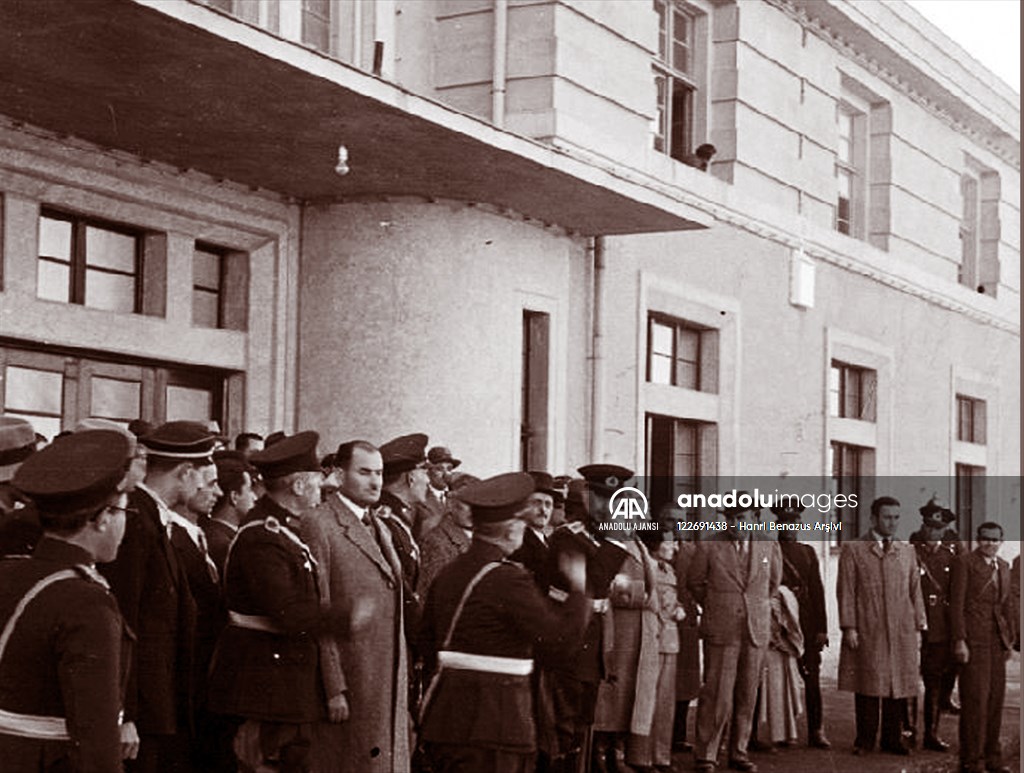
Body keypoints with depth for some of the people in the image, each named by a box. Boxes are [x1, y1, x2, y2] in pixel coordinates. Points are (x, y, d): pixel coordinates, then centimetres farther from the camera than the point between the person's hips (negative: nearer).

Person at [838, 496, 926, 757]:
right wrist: (849, 627, -8)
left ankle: (893, 739, 12)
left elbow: (915, 591, 14)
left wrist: (919, 627, 7)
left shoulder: (907, 552, 14)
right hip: (866, 632, -3)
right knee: (867, 686, 0)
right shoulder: (852, 549, 3)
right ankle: (865, 740, 9)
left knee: (899, 687, 3)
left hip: (902, 633, 3)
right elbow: (846, 591, -1)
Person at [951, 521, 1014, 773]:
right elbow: (957, 603, -8)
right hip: (974, 638, -6)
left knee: (996, 698, 7)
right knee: (975, 698, -6)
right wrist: (960, 640, -13)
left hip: (997, 639, 6)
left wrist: (1009, 639, 18)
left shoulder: (1003, 567, 15)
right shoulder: (965, 562, -5)